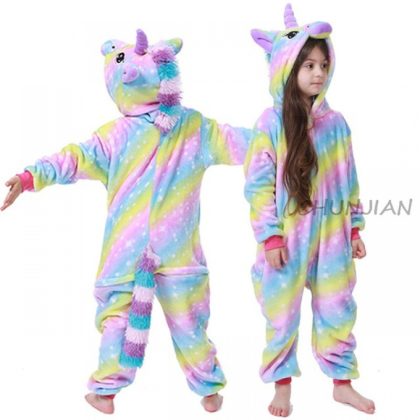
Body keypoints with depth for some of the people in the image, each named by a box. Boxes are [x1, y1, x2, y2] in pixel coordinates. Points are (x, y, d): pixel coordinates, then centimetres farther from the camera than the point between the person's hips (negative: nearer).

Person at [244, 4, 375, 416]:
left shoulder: (335, 122, 3)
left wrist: (355, 228, 10)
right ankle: (283, 386, 27)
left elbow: (348, 180, 9)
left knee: (337, 310, 12)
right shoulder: (272, 122, -9)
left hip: (331, 235, 3)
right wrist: (270, 237, -13)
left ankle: (342, 383, 29)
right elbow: (259, 185, -10)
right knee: (282, 314, 9)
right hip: (288, 236, -3)